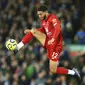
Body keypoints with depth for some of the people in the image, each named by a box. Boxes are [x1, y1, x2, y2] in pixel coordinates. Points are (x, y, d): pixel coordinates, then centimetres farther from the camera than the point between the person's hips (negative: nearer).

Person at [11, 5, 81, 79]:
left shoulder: (53, 18, -21)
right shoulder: (43, 20, 6)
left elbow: (58, 28, -39)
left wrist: (53, 39, -54)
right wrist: (29, 31, 19)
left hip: (55, 45, -8)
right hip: (47, 42, 8)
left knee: (53, 70, -5)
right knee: (33, 31, -4)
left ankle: (73, 72, 11)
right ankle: (18, 47, -4)